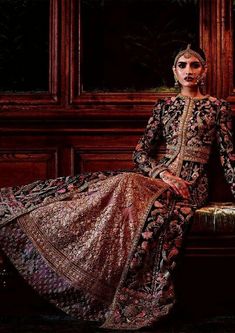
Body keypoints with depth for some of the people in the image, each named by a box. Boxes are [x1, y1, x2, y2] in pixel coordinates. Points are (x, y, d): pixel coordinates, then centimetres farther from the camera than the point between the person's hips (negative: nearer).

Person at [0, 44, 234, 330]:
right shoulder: (164, 106, 14)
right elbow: (141, 152, 8)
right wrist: (163, 173, -9)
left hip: (192, 183, -3)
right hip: (161, 175, 4)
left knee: (152, 209, -35)